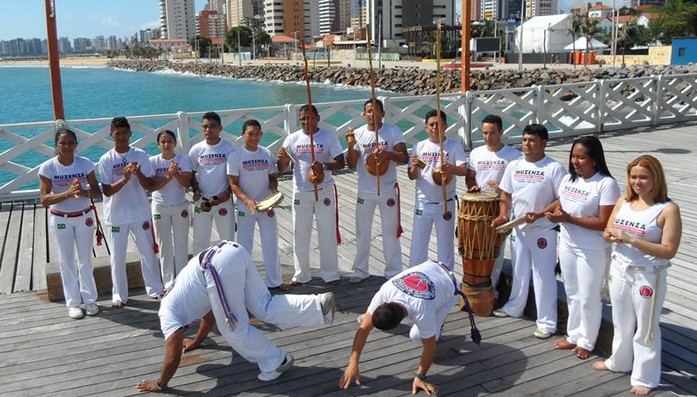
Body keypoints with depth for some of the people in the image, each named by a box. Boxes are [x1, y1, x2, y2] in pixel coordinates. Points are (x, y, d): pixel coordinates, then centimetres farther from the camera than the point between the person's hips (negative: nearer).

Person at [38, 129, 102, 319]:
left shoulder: (85, 164, -10)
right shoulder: (48, 167, -14)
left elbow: (97, 191, -6)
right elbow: (44, 199, -18)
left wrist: (84, 192, -28)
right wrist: (68, 193, -33)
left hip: (84, 217, 1)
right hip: (60, 219, -1)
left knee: (85, 260, 10)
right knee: (67, 262, 8)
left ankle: (90, 300, 22)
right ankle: (73, 303, 18)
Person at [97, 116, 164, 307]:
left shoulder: (141, 155, -4)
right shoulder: (106, 160, -6)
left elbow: (149, 186, -4)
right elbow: (107, 191, -9)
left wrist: (139, 174, -24)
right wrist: (124, 179, -25)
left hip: (140, 213, 1)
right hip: (117, 215, -1)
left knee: (148, 252, 10)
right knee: (117, 257, 7)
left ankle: (155, 289, 25)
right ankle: (119, 295, 21)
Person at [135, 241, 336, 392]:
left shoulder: (168, 312, 18)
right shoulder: (181, 297, 40)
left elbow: (173, 356, 12)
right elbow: (210, 312, 56)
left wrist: (160, 384, 27)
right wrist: (196, 342, 70)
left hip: (219, 267, -8)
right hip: (234, 252, 8)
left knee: (234, 329, 7)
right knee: (265, 308, 9)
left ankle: (276, 362, 12)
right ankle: (319, 304, -5)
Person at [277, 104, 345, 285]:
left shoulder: (329, 137, -5)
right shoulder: (292, 139, 0)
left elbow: (340, 163, -8)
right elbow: (282, 169, 2)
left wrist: (324, 166, -27)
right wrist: (282, 158, -21)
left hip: (324, 191, -2)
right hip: (301, 192, 2)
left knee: (328, 233, 5)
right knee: (300, 234, 8)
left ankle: (331, 274, 17)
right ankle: (301, 274, 22)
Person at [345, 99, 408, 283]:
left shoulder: (393, 131, -7)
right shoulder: (358, 134, -2)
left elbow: (404, 158, -11)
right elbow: (352, 164, -3)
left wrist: (388, 154, -29)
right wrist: (351, 145, -20)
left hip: (388, 190, -2)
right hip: (364, 191, 2)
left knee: (391, 233, 8)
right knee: (362, 233, 12)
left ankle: (393, 272, 19)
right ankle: (360, 270, 26)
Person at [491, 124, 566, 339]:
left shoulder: (554, 168, -12)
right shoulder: (514, 165, 4)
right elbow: (506, 193, 12)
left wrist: (540, 214, -23)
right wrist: (503, 214, -5)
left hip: (543, 231, -5)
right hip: (518, 228, 5)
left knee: (544, 276, 0)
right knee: (519, 271, 21)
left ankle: (547, 322, 10)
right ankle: (514, 307, 39)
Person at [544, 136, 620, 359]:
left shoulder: (606, 184, -19)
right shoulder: (569, 179, 3)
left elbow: (604, 223, -22)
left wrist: (569, 218, -25)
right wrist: (553, 213, -9)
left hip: (593, 251, -7)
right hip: (567, 245, 7)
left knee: (588, 297, 7)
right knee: (572, 294, 19)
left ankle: (586, 341, 25)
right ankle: (574, 335, 35)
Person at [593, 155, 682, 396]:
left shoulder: (668, 209, -15)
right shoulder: (623, 202, 2)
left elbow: (669, 251, -20)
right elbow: (608, 231, 11)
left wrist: (632, 240, -26)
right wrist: (611, 236, -13)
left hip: (648, 276, -6)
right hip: (619, 270, 6)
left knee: (645, 327, 7)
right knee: (621, 321, 22)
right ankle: (619, 362, 42)